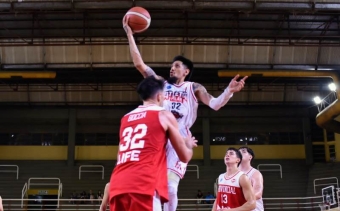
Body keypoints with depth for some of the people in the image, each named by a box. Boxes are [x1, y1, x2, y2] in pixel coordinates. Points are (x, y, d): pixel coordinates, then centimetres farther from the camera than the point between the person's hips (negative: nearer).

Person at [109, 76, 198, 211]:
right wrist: (189, 145, 38)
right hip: (144, 186, -6)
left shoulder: (125, 119, 25)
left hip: (118, 186, 6)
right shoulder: (164, 115, 9)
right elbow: (185, 157, 15)